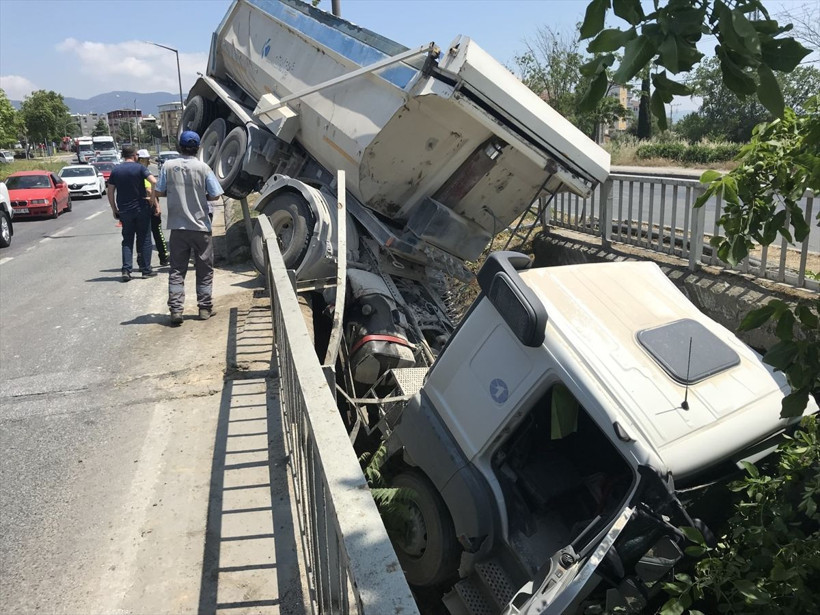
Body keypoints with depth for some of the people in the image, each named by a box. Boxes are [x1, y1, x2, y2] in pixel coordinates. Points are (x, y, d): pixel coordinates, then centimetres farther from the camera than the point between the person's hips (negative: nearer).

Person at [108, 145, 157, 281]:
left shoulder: (115, 170, 4)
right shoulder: (139, 168, -6)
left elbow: (110, 192, 4)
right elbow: (154, 182, -20)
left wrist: (114, 209, 11)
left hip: (124, 211, 3)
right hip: (141, 209, -3)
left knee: (127, 240, 10)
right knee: (144, 239, 7)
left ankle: (126, 270, -1)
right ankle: (146, 270, 9)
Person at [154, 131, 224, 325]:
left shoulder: (168, 166, -2)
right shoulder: (203, 168, -7)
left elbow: (159, 192, 2)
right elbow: (215, 195, -6)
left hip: (177, 227, 2)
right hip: (200, 226, -1)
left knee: (177, 270, 7)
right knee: (204, 270, 10)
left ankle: (175, 310, 1)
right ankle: (205, 308, 14)